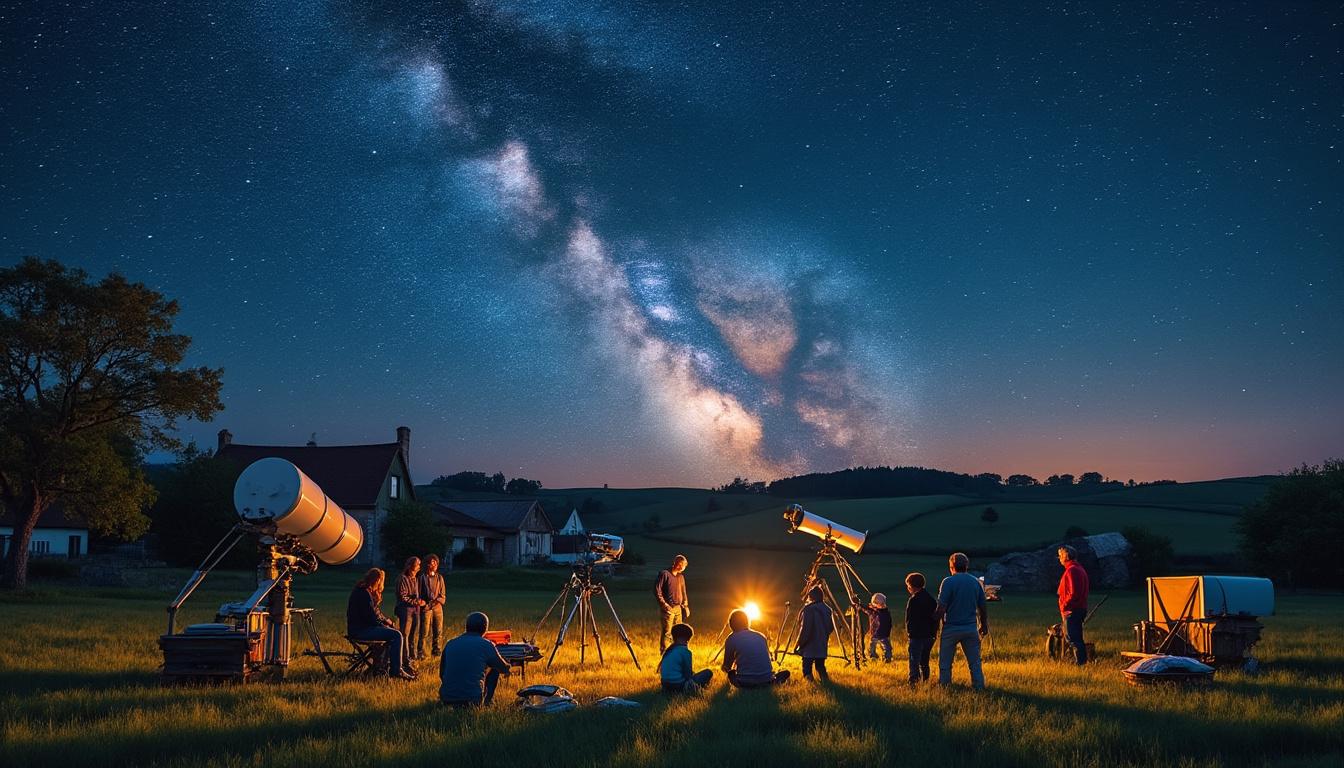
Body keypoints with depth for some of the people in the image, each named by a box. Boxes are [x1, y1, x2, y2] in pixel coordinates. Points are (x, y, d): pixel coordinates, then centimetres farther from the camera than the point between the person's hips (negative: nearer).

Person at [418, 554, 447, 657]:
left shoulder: (439, 577, 11)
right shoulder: (422, 577, 0)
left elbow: (442, 593, 13)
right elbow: (418, 593, 1)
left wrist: (438, 600, -4)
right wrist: (422, 602, -11)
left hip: (437, 607, 4)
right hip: (426, 607, -4)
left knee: (438, 631, 7)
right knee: (424, 631, -6)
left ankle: (435, 650, 20)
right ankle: (420, 652, 0)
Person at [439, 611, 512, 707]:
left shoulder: (450, 644, 7)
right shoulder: (486, 645, -3)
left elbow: (442, 674, 18)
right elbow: (504, 669, 13)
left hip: (446, 700, 5)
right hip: (472, 701, -5)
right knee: (494, 670, 19)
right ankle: (486, 702, 21)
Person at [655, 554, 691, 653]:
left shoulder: (681, 577, 16)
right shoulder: (664, 574, -6)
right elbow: (657, 590, -10)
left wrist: (686, 606, 12)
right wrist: (663, 604, -14)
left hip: (678, 608, 7)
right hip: (668, 608, -7)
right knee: (667, 632, -9)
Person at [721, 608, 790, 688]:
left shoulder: (731, 639, 3)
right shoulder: (761, 636, 13)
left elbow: (727, 666, 13)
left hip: (744, 683, -5)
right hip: (766, 681, 5)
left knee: (730, 672, 27)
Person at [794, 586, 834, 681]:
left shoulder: (809, 609, -14)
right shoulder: (827, 609, 7)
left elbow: (805, 629, -17)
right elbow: (831, 628, 15)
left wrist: (798, 646, -9)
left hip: (809, 648, -6)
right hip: (823, 647, 6)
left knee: (807, 668, 3)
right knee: (820, 666, 17)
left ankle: (808, 676, -26)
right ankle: (824, 677, -11)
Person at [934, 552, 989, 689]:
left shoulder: (948, 582, -9)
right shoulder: (976, 582, 5)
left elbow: (941, 607, -13)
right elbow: (983, 608, 10)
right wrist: (984, 626, 22)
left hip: (951, 628, -4)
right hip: (970, 628, 4)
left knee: (945, 663, 8)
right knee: (975, 662, 11)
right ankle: (979, 686, 11)